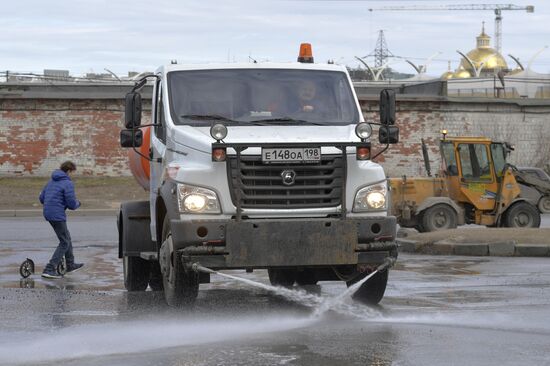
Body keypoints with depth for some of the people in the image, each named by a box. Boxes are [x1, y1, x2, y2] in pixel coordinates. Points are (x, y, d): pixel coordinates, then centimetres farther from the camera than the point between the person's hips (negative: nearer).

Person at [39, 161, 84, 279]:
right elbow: (72, 204, -14)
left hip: (48, 214, 9)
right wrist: (77, 203, 7)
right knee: (64, 242, -2)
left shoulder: (52, 181, 14)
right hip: (58, 215, -9)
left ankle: (70, 265, 33)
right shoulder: (67, 183, -12)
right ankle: (49, 269, -9)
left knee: (66, 238, 23)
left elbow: (42, 198, 17)